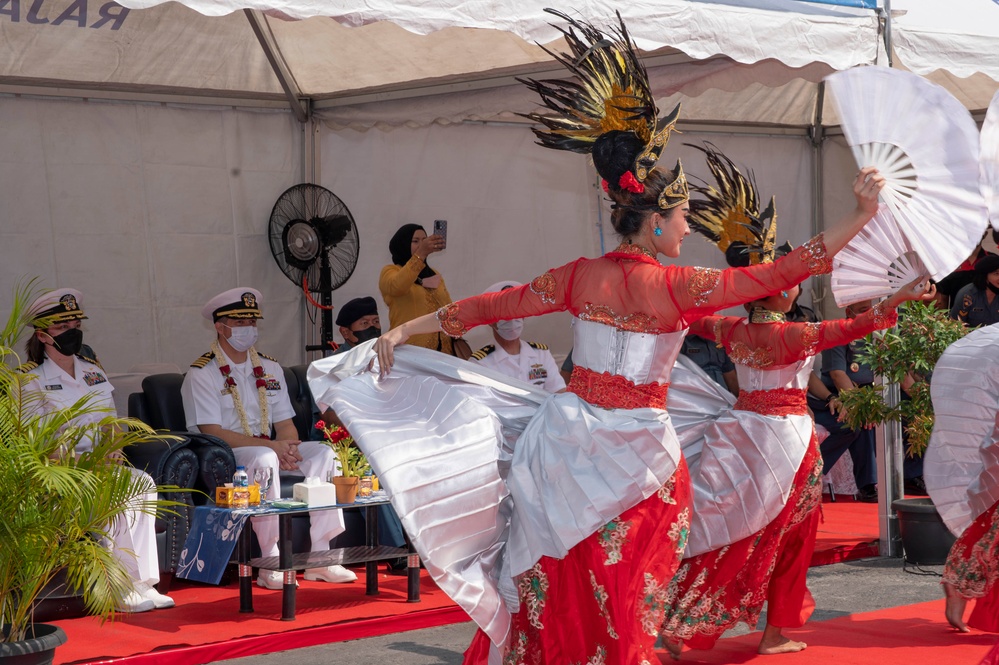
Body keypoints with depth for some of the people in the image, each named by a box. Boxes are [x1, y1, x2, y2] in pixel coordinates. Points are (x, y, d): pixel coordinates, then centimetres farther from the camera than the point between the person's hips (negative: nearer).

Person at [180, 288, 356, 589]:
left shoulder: (270, 368, 15)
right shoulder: (202, 374, -6)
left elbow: (286, 424, 10)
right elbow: (212, 433, -15)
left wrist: (288, 449, -16)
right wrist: (272, 446, -23)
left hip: (269, 449, 6)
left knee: (323, 452, -17)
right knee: (265, 458, -37)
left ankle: (319, 557, -20)